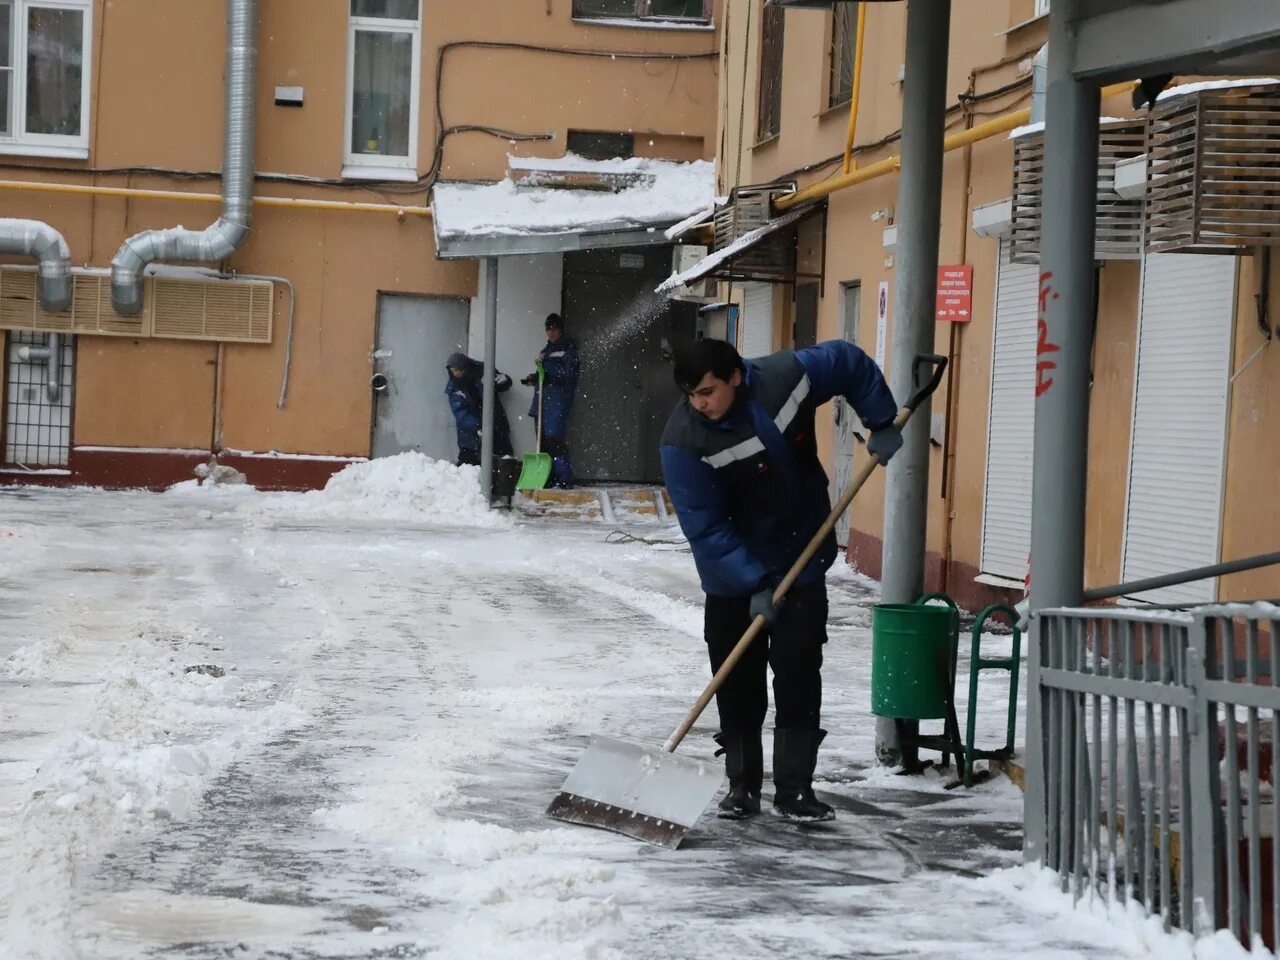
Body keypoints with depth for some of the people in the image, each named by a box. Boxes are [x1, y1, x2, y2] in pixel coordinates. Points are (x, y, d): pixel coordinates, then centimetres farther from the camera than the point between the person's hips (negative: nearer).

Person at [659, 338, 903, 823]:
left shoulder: (787, 376, -18)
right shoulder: (684, 440, -23)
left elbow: (852, 363, 1)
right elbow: (704, 528, -22)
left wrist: (881, 424, -3)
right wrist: (754, 585, -26)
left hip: (801, 563, 1)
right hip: (732, 574, -1)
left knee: (799, 675, -2)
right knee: (736, 681, 3)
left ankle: (794, 790, 3)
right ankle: (742, 786, 16)